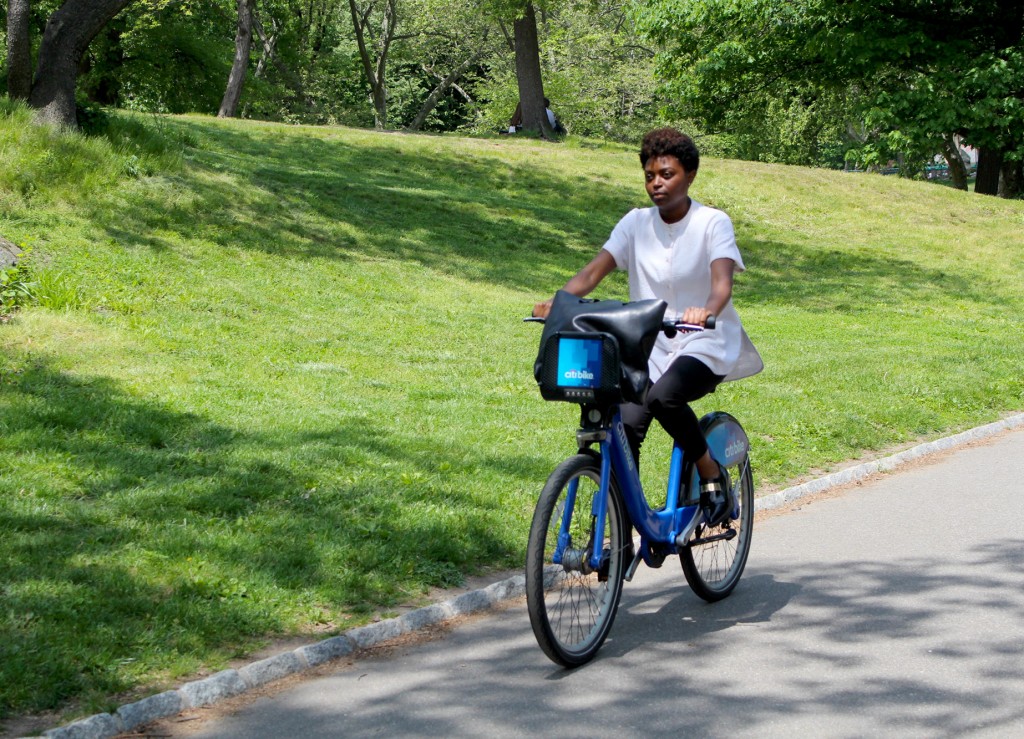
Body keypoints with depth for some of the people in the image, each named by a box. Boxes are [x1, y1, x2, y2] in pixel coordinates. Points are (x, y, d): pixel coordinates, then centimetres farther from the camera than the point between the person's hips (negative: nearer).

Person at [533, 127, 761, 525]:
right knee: (625, 422, -16)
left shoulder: (712, 223, -7)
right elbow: (595, 269, -8)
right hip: (651, 346, 4)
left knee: (663, 396, -33)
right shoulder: (637, 223, 3)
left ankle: (712, 473, -9)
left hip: (706, 345, -4)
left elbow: (722, 280, -23)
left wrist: (707, 309, -47)